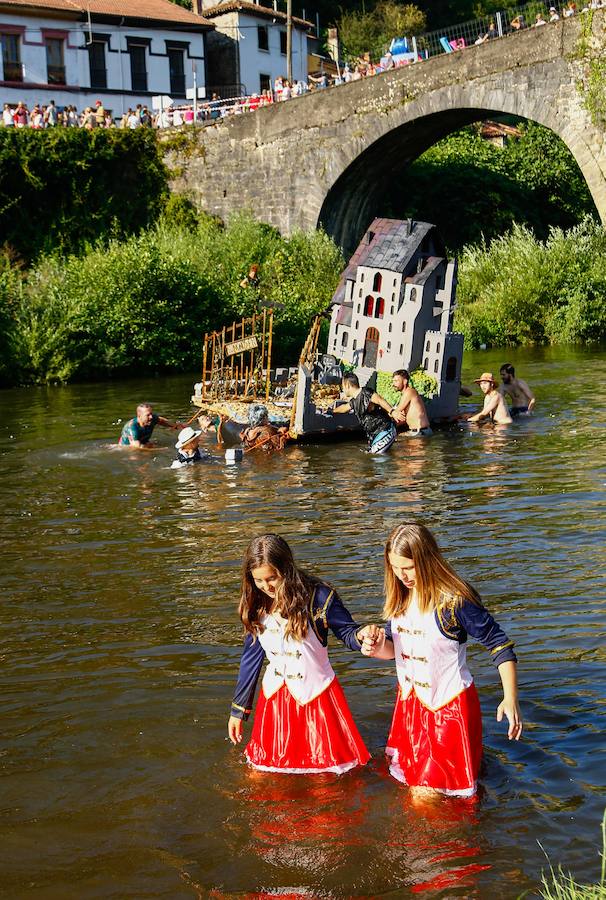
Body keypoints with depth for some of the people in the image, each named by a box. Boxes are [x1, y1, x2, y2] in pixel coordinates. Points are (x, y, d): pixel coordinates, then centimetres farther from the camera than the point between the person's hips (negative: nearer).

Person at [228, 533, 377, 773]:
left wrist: (361, 635, -34)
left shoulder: (318, 597, -17)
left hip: (316, 696, -4)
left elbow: (348, 634, -7)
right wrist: (238, 709, 11)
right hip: (275, 697, 4)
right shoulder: (256, 604, -3)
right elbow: (251, 658, 7)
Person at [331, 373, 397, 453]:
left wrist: (392, 412, -43)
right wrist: (331, 411, 54)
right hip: (374, 435, 9)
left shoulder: (366, 393, -14)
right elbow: (344, 408, 35)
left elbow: (381, 401, -28)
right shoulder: (354, 401, 14)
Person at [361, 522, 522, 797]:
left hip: (449, 706, -7)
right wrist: (378, 648, -13)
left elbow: (500, 645, -16)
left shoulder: (454, 601, -21)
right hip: (410, 701, 7)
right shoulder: (400, 597, -1)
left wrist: (510, 699, -23)